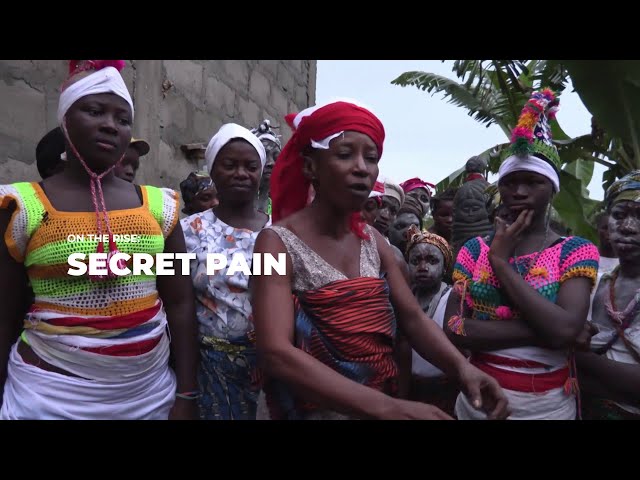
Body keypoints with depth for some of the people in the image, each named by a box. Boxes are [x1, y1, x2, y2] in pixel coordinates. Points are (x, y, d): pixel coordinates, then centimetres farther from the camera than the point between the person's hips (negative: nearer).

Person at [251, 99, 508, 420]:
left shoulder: (374, 241, -2)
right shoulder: (278, 242, -19)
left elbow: (413, 317, -3)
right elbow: (276, 354, -29)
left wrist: (461, 367, -22)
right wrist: (387, 408, -37)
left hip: (376, 404, 6)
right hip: (310, 410, -5)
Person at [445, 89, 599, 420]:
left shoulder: (577, 251, -6)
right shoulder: (474, 249, -2)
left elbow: (566, 330, -23)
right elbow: (453, 330, -13)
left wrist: (501, 262, -17)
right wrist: (540, 328, -19)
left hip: (548, 404, -1)